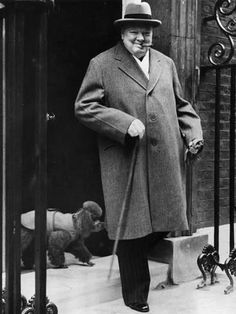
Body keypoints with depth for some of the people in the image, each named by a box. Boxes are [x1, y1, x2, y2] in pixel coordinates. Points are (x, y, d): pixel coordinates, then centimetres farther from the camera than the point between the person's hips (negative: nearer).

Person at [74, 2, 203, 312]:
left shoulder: (166, 63, 18)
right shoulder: (102, 65, 2)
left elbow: (181, 105, 24)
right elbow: (84, 107, -6)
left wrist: (193, 132, 6)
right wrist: (125, 123, -16)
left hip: (166, 161, 5)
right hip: (125, 165, -4)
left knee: (163, 223, 8)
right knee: (132, 229, 2)